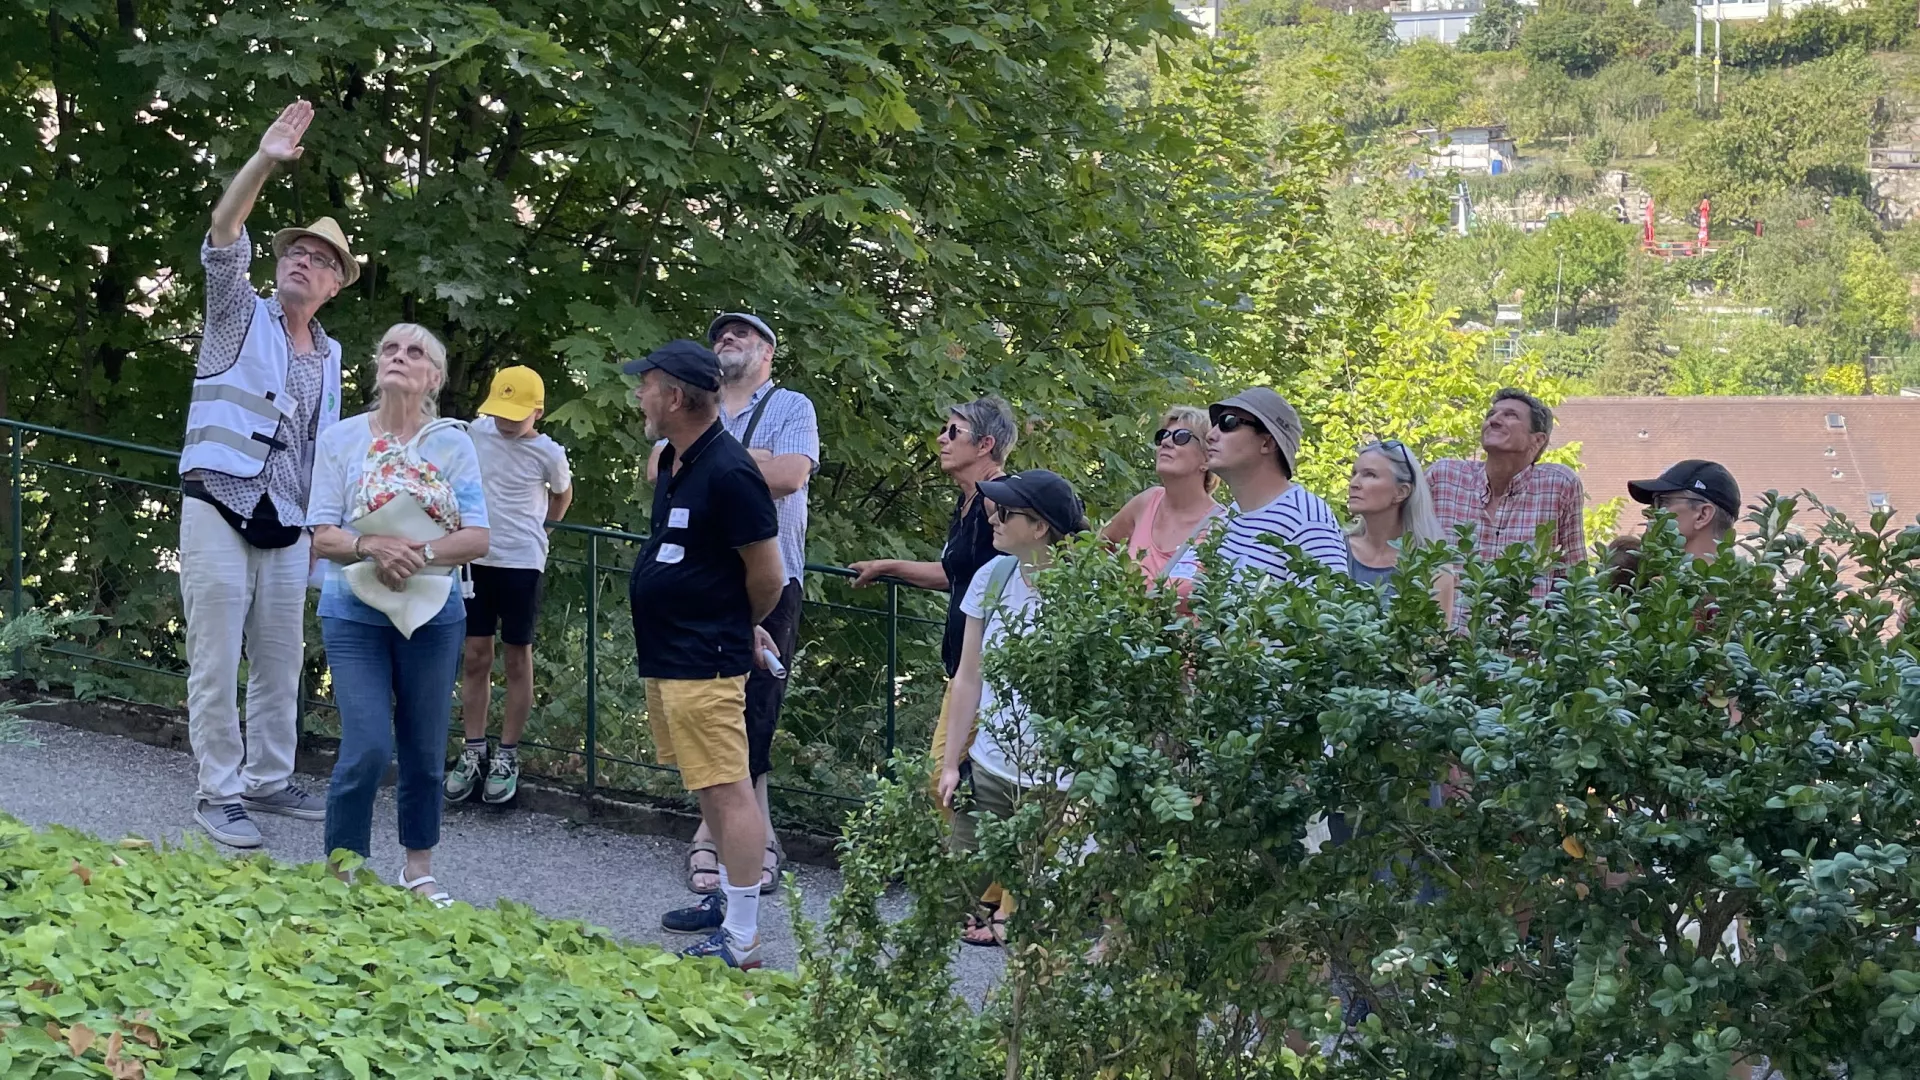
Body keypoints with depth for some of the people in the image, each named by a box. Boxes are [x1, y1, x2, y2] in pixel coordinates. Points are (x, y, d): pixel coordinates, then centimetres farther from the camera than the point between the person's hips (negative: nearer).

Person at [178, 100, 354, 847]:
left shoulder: (330, 357, 16)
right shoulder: (241, 316, 2)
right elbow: (222, 241, -16)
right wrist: (263, 163, -28)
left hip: (286, 527, 5)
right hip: (219, 512, -5)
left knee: (281, 664, 10)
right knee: (216, 664, -4)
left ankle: (267, 779, 22)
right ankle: (218, 793, 2)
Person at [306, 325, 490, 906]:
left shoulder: (452, 443, 1)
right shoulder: (341, 438, -1)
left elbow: (477, 538, -4)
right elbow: (323, 536, -4)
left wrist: (420, 555, -21)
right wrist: (371, 546, -24)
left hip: (433, 613, 2)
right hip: (356, 612, -2)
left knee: (425, 751, 10)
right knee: (368, 749, -11)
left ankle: (419, 869, 27)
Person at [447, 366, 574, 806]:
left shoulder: (548, 454, -9)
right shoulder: (475, 432, -2)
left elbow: (562, 495, 11)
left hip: (521, 563, -3)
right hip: (477, 557, 3)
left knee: (518, 658, 4)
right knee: (475, 656, 6)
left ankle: (507, 756, 10)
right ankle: (473, 752, 14)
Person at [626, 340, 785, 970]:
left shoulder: (728, 472, -20)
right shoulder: (673, 461, 11)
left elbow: (767, 574, -15)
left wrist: (740, 629, 3)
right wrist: (739, 629, 16)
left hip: (704, 663, -10)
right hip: (665, 655, 10)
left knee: (727, 791, -7)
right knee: (708, 788, 19)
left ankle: (740, 942, -6)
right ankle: (729, 898, 32)